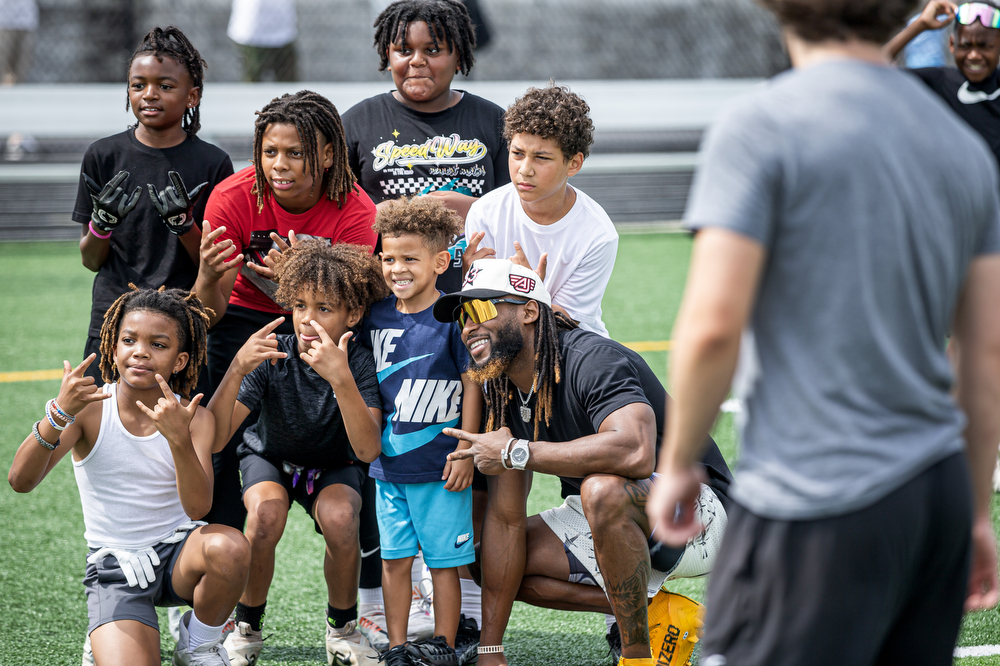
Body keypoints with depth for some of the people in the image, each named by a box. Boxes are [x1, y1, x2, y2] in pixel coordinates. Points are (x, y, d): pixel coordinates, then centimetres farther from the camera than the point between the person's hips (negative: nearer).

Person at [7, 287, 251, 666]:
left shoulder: (195, 419, -6)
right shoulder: (89, 410, -10)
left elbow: (198, 508, -22)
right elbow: (21, 481, -23)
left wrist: (180, 439, -39)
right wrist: (59, 413, -39)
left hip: (177, 553, 2)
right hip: (115, 569, -2)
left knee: (229, 547, -33)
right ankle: (105, 636, 11)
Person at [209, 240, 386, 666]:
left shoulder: (359, 363, -26)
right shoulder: (272, 359, -25)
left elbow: (368, 451, -39)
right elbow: (214, 439, -33)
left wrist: (341, 379, -51)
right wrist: (237, 369, -49)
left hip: (334, 466, 0)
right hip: (270, 458, 0)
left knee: (339, 519, -31)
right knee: (266, 516, -32)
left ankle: (342, 630, -4)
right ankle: (247, 628, -6)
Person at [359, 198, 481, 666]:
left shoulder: (453, 319, -9)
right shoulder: (376, 318, 4)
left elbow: (472, 385, -7)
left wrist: (465, 451, -8)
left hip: (440, 468, -4)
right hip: (388, 465, 4)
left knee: (444, 561, 3)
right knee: (394, 559, 8)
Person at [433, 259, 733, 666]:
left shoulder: (592, 361, -25)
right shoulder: (504, 391, 0)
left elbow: (635, 452, -46)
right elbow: (505, 518, 0)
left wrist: (516, 453, -33)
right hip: (611, 524, 9)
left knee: (603, 488, -37)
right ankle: (652, 610, 3)